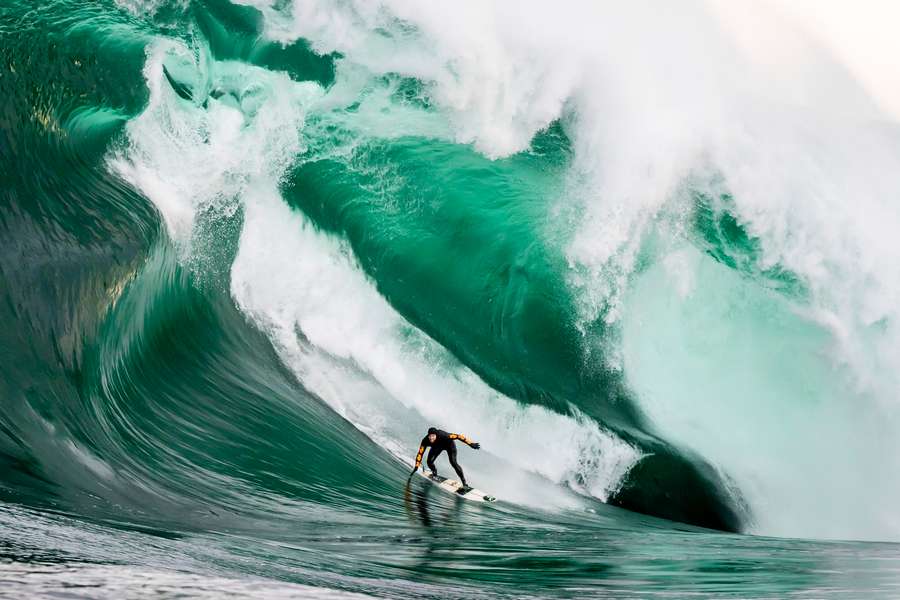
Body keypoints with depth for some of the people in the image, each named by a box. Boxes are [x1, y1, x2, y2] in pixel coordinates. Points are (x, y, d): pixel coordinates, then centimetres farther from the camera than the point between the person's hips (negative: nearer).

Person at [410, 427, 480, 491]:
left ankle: (465, 484, -13)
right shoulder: (425, 441, -33)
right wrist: (416, 467, -22)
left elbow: (458, 436, -41)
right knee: (429, 462, -11)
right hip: (437, 446, 4)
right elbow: (420, 453, -23)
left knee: (453, 463, -20)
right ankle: (434, 473, 26)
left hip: (449, 444, -4)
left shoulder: (442, 435, -43)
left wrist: (471, 444, -43)